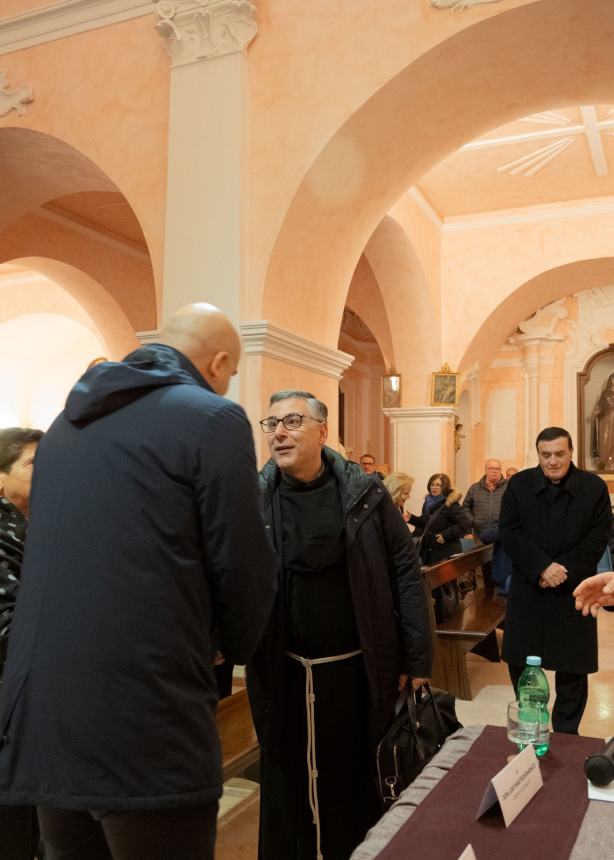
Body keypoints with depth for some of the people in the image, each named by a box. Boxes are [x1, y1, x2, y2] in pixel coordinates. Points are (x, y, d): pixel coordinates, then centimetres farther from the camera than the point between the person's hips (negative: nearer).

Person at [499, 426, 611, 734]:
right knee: (520, 662, 9)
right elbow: (508, 532, -6)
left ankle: (567, 734, 23)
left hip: (573, 590, -1)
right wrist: (542, 567, -18)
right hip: (527, 589, 1)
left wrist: (565, 570, -16)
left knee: (572, 667, 7)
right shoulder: (519, 484, 0)